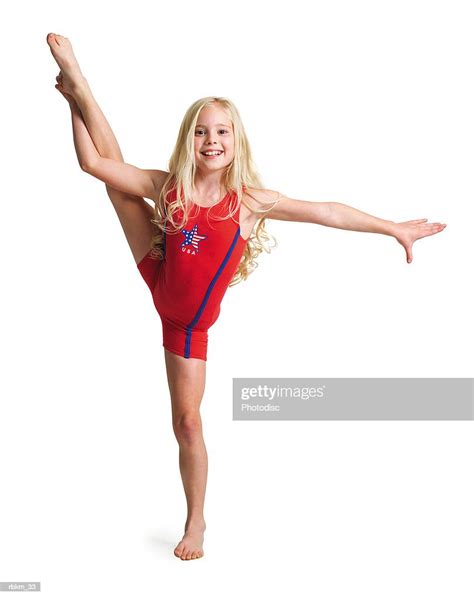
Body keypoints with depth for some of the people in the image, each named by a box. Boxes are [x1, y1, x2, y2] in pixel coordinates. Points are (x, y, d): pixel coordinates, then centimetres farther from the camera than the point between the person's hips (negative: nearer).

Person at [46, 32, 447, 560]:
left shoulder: (248, 198, -19)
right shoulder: (168, 187, -14)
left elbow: (325, 212, -18)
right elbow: (95, 163, -10)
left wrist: (394, 229, -15)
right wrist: (76, 97, -6)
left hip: (188, 324, -2)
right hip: (159, 281, 2)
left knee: (187, 423, 5)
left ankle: (196, 522, 23)